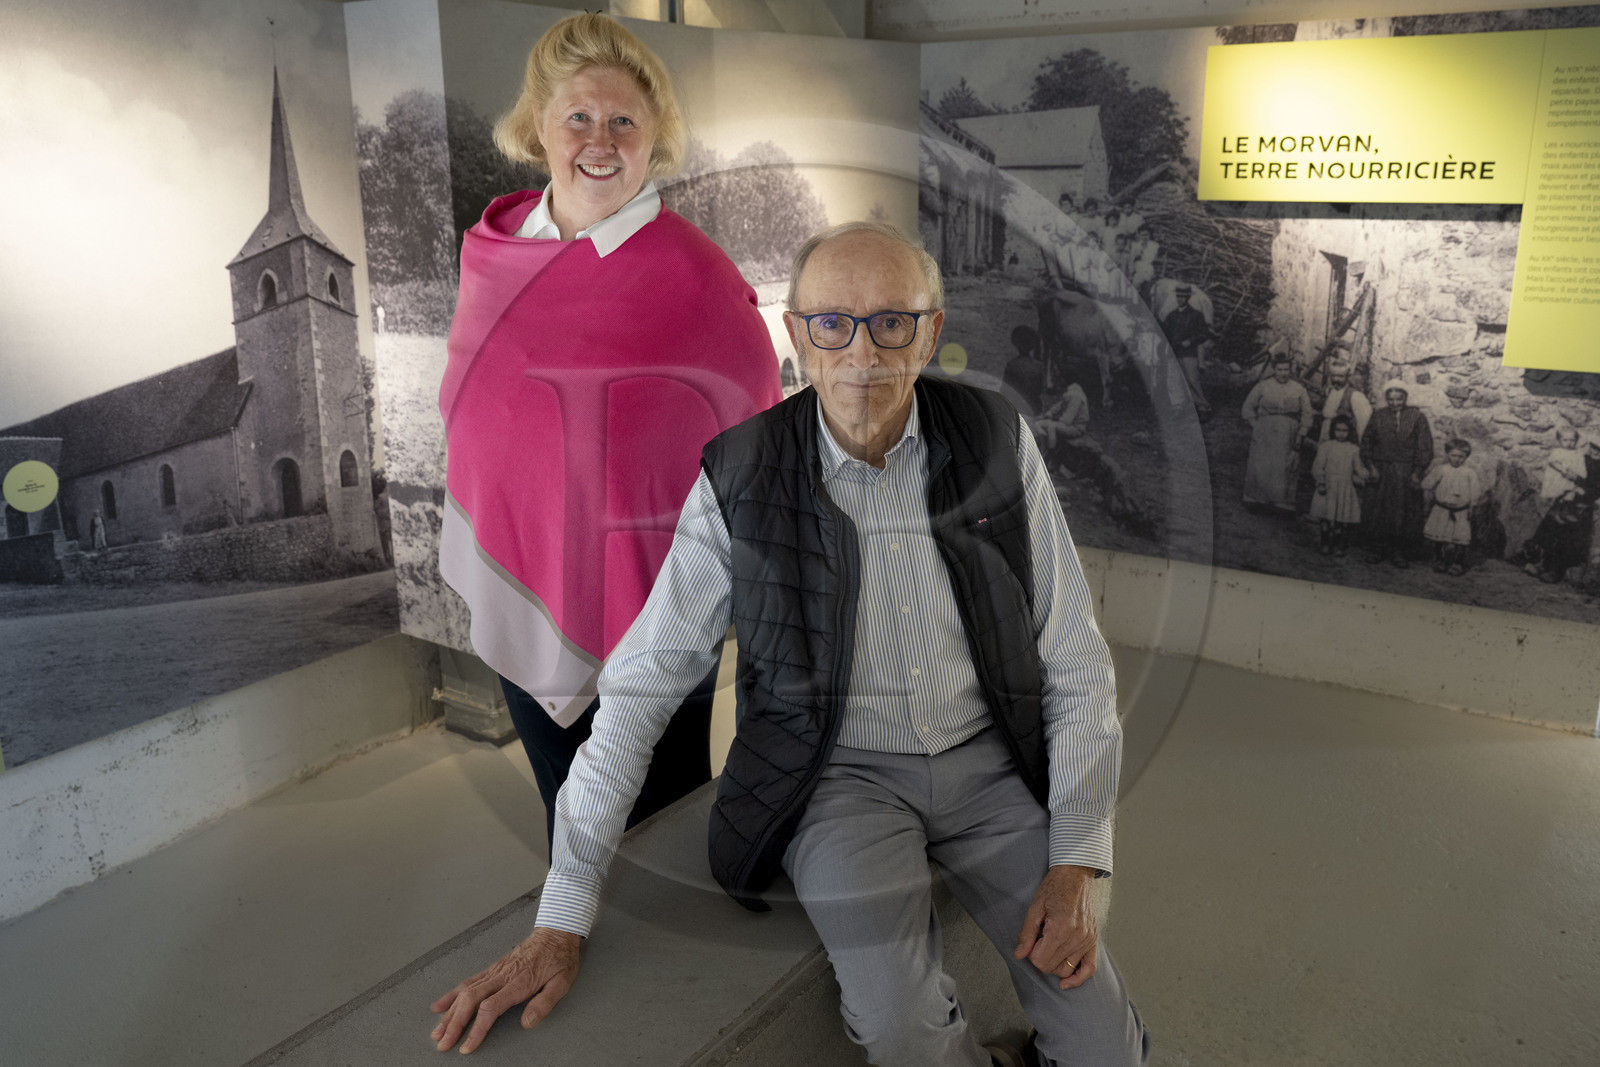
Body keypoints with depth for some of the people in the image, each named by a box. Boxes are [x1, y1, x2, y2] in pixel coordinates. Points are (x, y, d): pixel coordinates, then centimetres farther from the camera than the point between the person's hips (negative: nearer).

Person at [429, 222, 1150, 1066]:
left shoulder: (996, 441, -7)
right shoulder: (740, 480, -12)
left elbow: (1074, 657, -3)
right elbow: (640, 683, -10)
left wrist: (1076, 864, -12)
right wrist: (560, 920, -12)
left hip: (988, 762, 2)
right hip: (841, 775, -1)